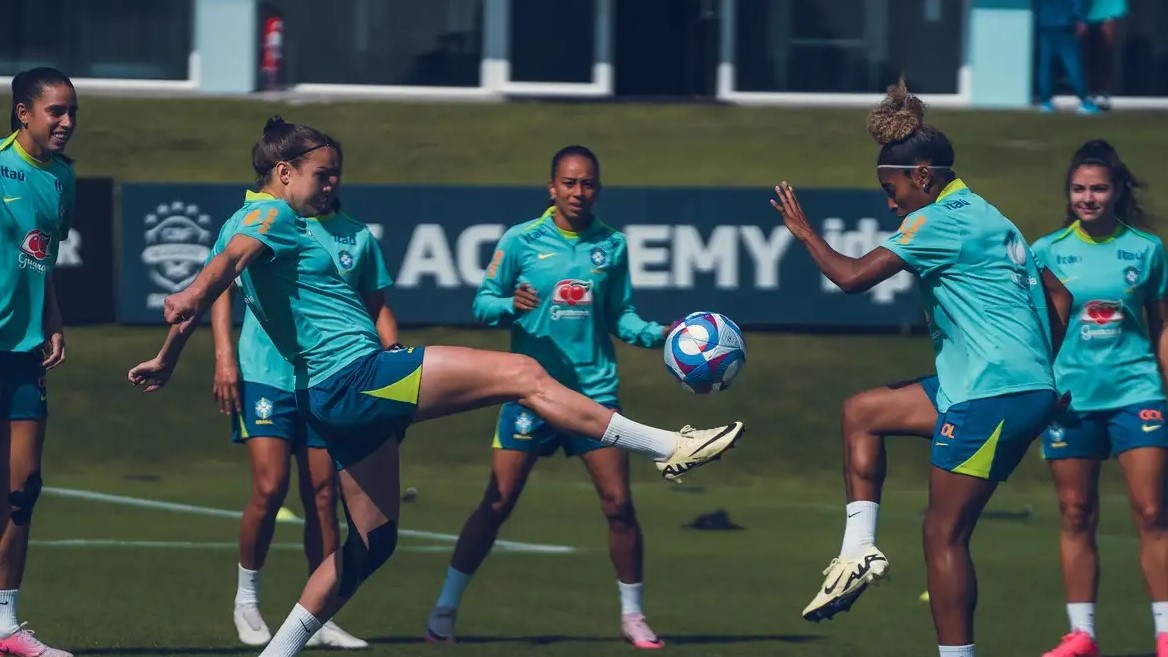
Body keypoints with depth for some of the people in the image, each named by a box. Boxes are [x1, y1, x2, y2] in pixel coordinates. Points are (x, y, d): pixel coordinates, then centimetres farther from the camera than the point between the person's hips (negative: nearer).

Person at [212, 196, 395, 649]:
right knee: (270, 488, -13)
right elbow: (221, 286, 1)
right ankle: (246, 599, 8)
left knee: (323, 497, 3)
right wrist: (224, 357, -9)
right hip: (265, 375, -3)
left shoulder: (357, 237, 9)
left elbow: (377, 307, 15)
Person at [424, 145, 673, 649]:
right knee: (497, 502, -5)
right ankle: (445, 608, 4)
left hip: (594, 390, 2)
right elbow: (483, 301, 2)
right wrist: (511, 305, -19)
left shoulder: (612, 246, 5)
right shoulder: (521, 241, -3)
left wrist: (658, 335, -5)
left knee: (618, 503, -2)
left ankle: (633, 616, 12)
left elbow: (620, 316, 12)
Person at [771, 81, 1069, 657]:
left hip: (993, 395, -10)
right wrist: (1045, 371, 22)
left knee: (944, 535, -6)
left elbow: (852, 276, -15)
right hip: (1032, 386, 10)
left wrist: (804, 231, 1)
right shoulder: (985, 217, 18)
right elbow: (1058, 296, 20)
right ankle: (860, 553, 13)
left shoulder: (938, 221, -10)